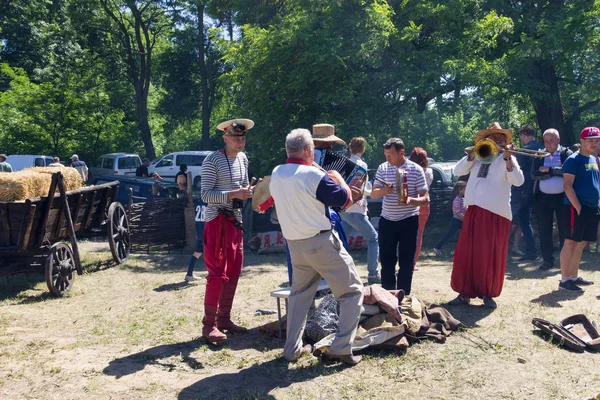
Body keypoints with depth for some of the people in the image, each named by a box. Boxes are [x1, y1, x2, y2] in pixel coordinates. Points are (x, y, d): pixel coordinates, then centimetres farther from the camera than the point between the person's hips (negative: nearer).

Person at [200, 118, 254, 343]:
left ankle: (224, 319, 23)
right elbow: (205, 194, -17)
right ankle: (209, 326, -1)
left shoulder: (243, 159, 12)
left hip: (235, 221, 8)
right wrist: (233, 194, -26)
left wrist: (249, 190, 1)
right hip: (217, 221, -8)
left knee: (233, 273, 11)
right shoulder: (212, 161, -12)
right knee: (217, 274, -8)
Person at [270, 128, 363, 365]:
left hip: (294, 245, 7)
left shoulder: (276, 175, 4)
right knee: (352, 292, 6)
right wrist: (338, 178, 9)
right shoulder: (313, 175, -17)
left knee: (299, 294, 23)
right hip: (321, 243, -7)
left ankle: (292, 349, 22)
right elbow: (345, 199, -10)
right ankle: (341, 349, 1)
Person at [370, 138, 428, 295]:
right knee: (386, 261, 7)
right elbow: (373, 195, 1)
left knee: (406, 262, 4)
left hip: (408, 221, -2)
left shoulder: (416, 170, -7)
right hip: (387, 221, 3)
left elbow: (425, 199, -7)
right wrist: (383, 190, -23)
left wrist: (411, 200, -28)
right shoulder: (383, 168, 1)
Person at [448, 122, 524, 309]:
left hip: (496, 213, -3)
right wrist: (474, 153, -8)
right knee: (466, 252, 4)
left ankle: (488, 294, 15)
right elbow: (458, 170, 1)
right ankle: (465, 292, 14)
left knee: (491, 256, 1)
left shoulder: (508, 160, 5)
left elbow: (518, 181, -11)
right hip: (474, 210, 3)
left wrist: (507, 158, -19)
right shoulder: (477, 157, 13)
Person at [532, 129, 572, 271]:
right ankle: (547, 260, 14)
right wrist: (557, 172, -12)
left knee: (565, 229, 4)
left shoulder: (567, 153, 2)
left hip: (562, 196, -2)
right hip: (543, 197, 2)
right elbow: (534, 174, -6)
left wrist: (549, 170, -14)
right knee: (544, 230, 5)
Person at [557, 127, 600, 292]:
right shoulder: (573, 160, -9)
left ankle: (574, 276, 21)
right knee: (571, 242, -6)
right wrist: (578, 207, -19)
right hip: (576, 207, -8)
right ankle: (564, 280, -3)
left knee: (581, 243, 12)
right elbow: (567, 186, -15)